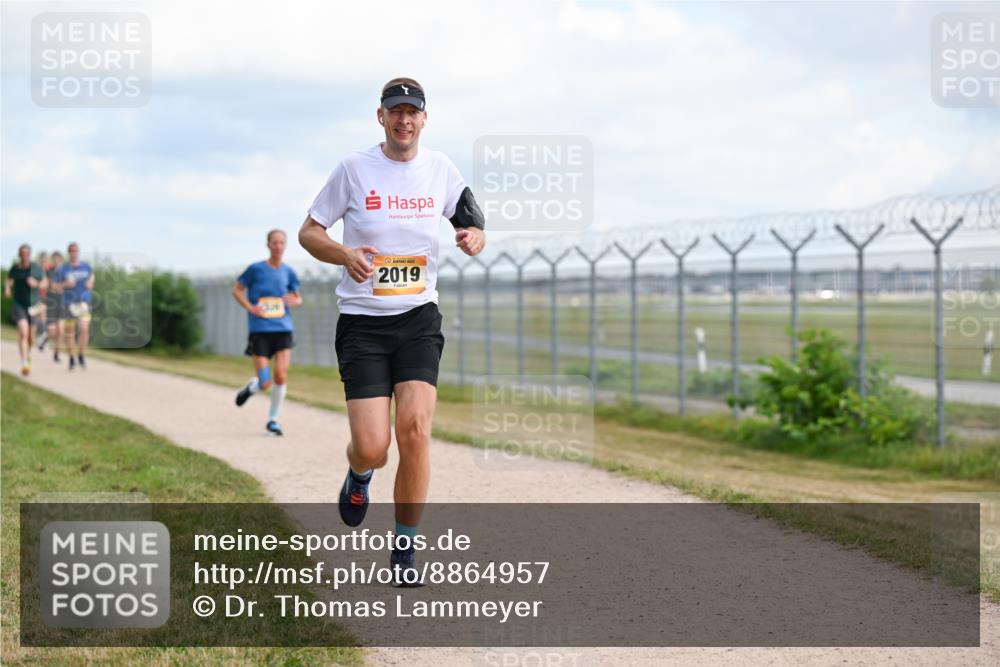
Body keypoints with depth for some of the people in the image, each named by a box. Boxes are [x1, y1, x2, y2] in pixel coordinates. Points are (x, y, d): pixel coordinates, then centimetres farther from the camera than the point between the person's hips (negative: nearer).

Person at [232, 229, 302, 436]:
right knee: (265, 384, -7)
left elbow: (298, 299, 19)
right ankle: (251, 387, 30)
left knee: (281, 376, -12)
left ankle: (273, 420, 7)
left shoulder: (288, 272, 7)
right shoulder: (255, 269, -2)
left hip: (283, 330, 2)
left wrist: (294, 301, -5)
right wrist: (250, 308, -8)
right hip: (260, 331, -2)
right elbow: (237, 290, 7)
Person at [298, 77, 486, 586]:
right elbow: (309, 232, 2)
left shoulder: (440, 168, 5)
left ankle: (404, 550, 2)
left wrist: (473, 238, -9)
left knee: (415, 430, -14)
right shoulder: (354, 168, -3)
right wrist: (345, 254, -19)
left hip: (418, 318, 2)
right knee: (371, 446, -11)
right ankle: (359, 476, 29)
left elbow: (473, 226, 16)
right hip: (361, 320, -2)